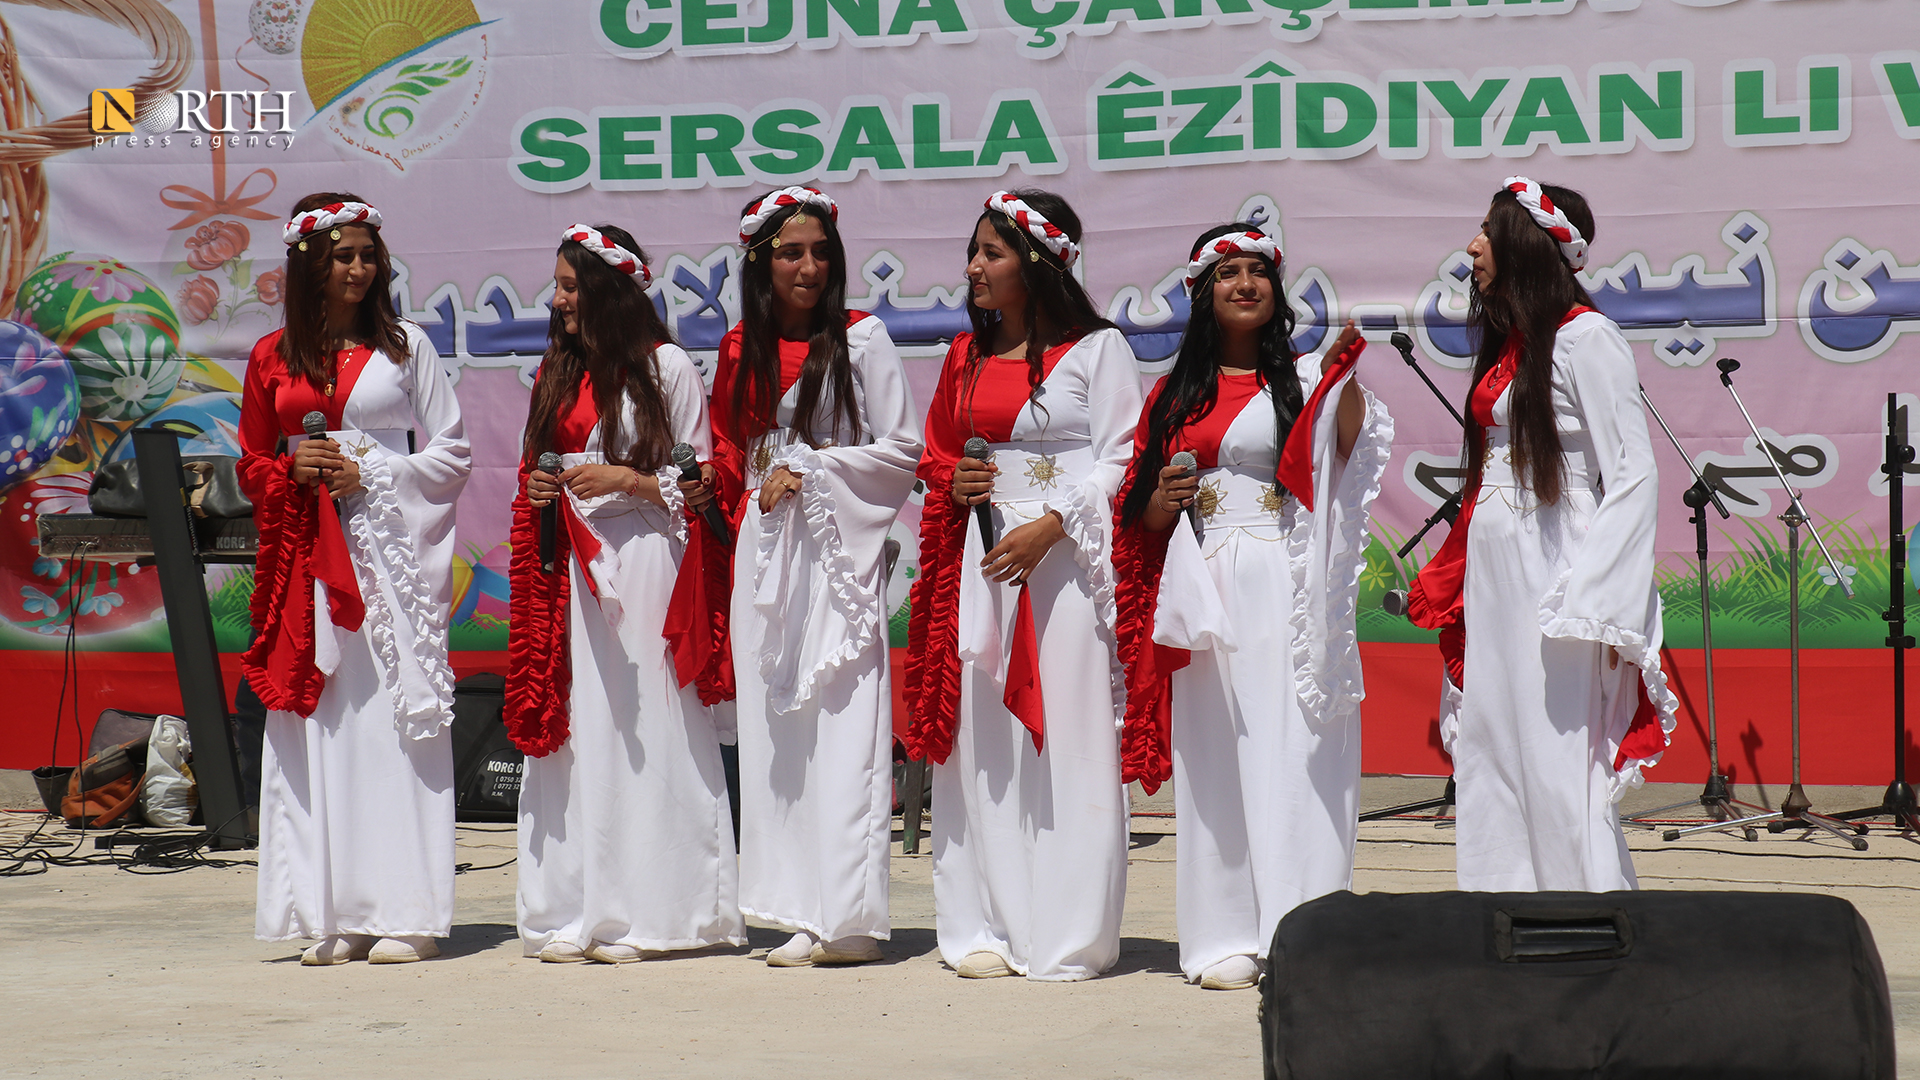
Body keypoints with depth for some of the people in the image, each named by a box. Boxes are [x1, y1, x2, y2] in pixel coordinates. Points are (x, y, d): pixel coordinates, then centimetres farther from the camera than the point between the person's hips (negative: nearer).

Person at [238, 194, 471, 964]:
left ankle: (405, 912, -4)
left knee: (395, 714, -6)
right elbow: (252, 465, 15)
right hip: (308, 554, 3)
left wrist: (372, 473, -8)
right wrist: (293, 468, -5)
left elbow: (452, 451, 4)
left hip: (391, 548, -2)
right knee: (320, 721, -1)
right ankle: (336, 914, 3)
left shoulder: (405, 345, 5)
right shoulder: (272, 358, 11)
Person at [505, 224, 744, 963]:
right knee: (574, 730, 3)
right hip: (572, 567, 6)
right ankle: (575, 913, 7)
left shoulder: (666, 367, -2)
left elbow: (696, 481, -3)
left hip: (643, 562, -6)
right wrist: (540, 492, 4)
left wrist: (627, 480, -15)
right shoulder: (559, 371, 17)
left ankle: (645, 913, -2)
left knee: (644, 731, -7)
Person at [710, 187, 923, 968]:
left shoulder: (861, 338, 0)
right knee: (773, 722, 2)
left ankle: (847, 918, -8)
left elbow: (902, 450, -5)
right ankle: (800, 910, 6)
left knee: (839, 722, -9)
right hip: (765, 549, 5)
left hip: (840, 546, -5)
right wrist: (757, 488, 5)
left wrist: (811, 470, -8)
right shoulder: (741, 348, 13)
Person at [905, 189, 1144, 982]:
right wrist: (953, 483, 3)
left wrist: (1050, 526, -16)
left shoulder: (1097, 348, 0)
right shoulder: (967, 355, 16)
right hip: (982, 556, 6)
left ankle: (1068, 935, 0)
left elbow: (1119, 462, -6)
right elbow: (938, 453, 25)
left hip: (1068, 557, -5)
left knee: (1066, 737, -6)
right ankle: (989, 927, 10)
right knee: (982, 739, 4)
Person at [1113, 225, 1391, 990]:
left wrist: (1347, 377, -29)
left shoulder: (1303, 378, 4)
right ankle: (1225, 936, 8)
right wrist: (1163, 498, -2)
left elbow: (1347, 455, -16)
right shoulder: (1174, 394, 15)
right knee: (1212, 757, 3)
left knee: (1290, 752, -8)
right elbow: (1141, 513, 19)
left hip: (1281, 587, -4)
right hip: (1200, 588, 4)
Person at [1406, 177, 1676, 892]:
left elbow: (1633, 478, -13)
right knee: (1490, 765, 8)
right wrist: (1447, 584, 14)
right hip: (1492, 577, 9)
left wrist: (1598, 609, -19)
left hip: (1552, 577, -9)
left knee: (1559, 775, -8)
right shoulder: (1508, 341, 16)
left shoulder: (1584, 337, -9)